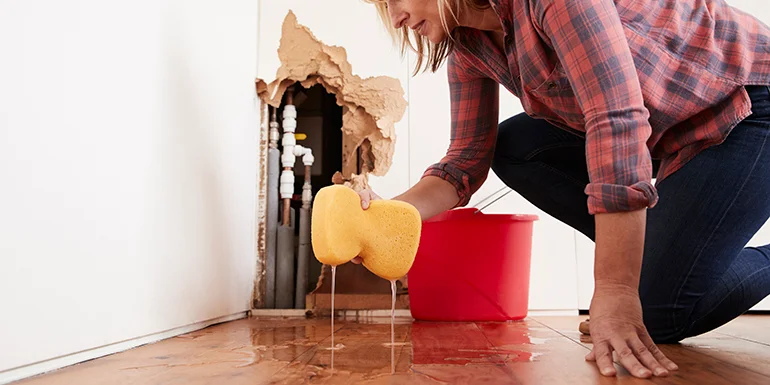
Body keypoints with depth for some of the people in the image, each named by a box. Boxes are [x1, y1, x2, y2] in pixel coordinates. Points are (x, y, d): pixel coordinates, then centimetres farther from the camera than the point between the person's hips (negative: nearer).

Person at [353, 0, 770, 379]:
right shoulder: (467, 45, -3)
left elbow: (618, 124, -35)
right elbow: (467, 159, -3)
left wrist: (614, 292, -36)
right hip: (663, 127, 8)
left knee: (658, 312, -16)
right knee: (512, 149, -7)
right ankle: (640, 255, 2)